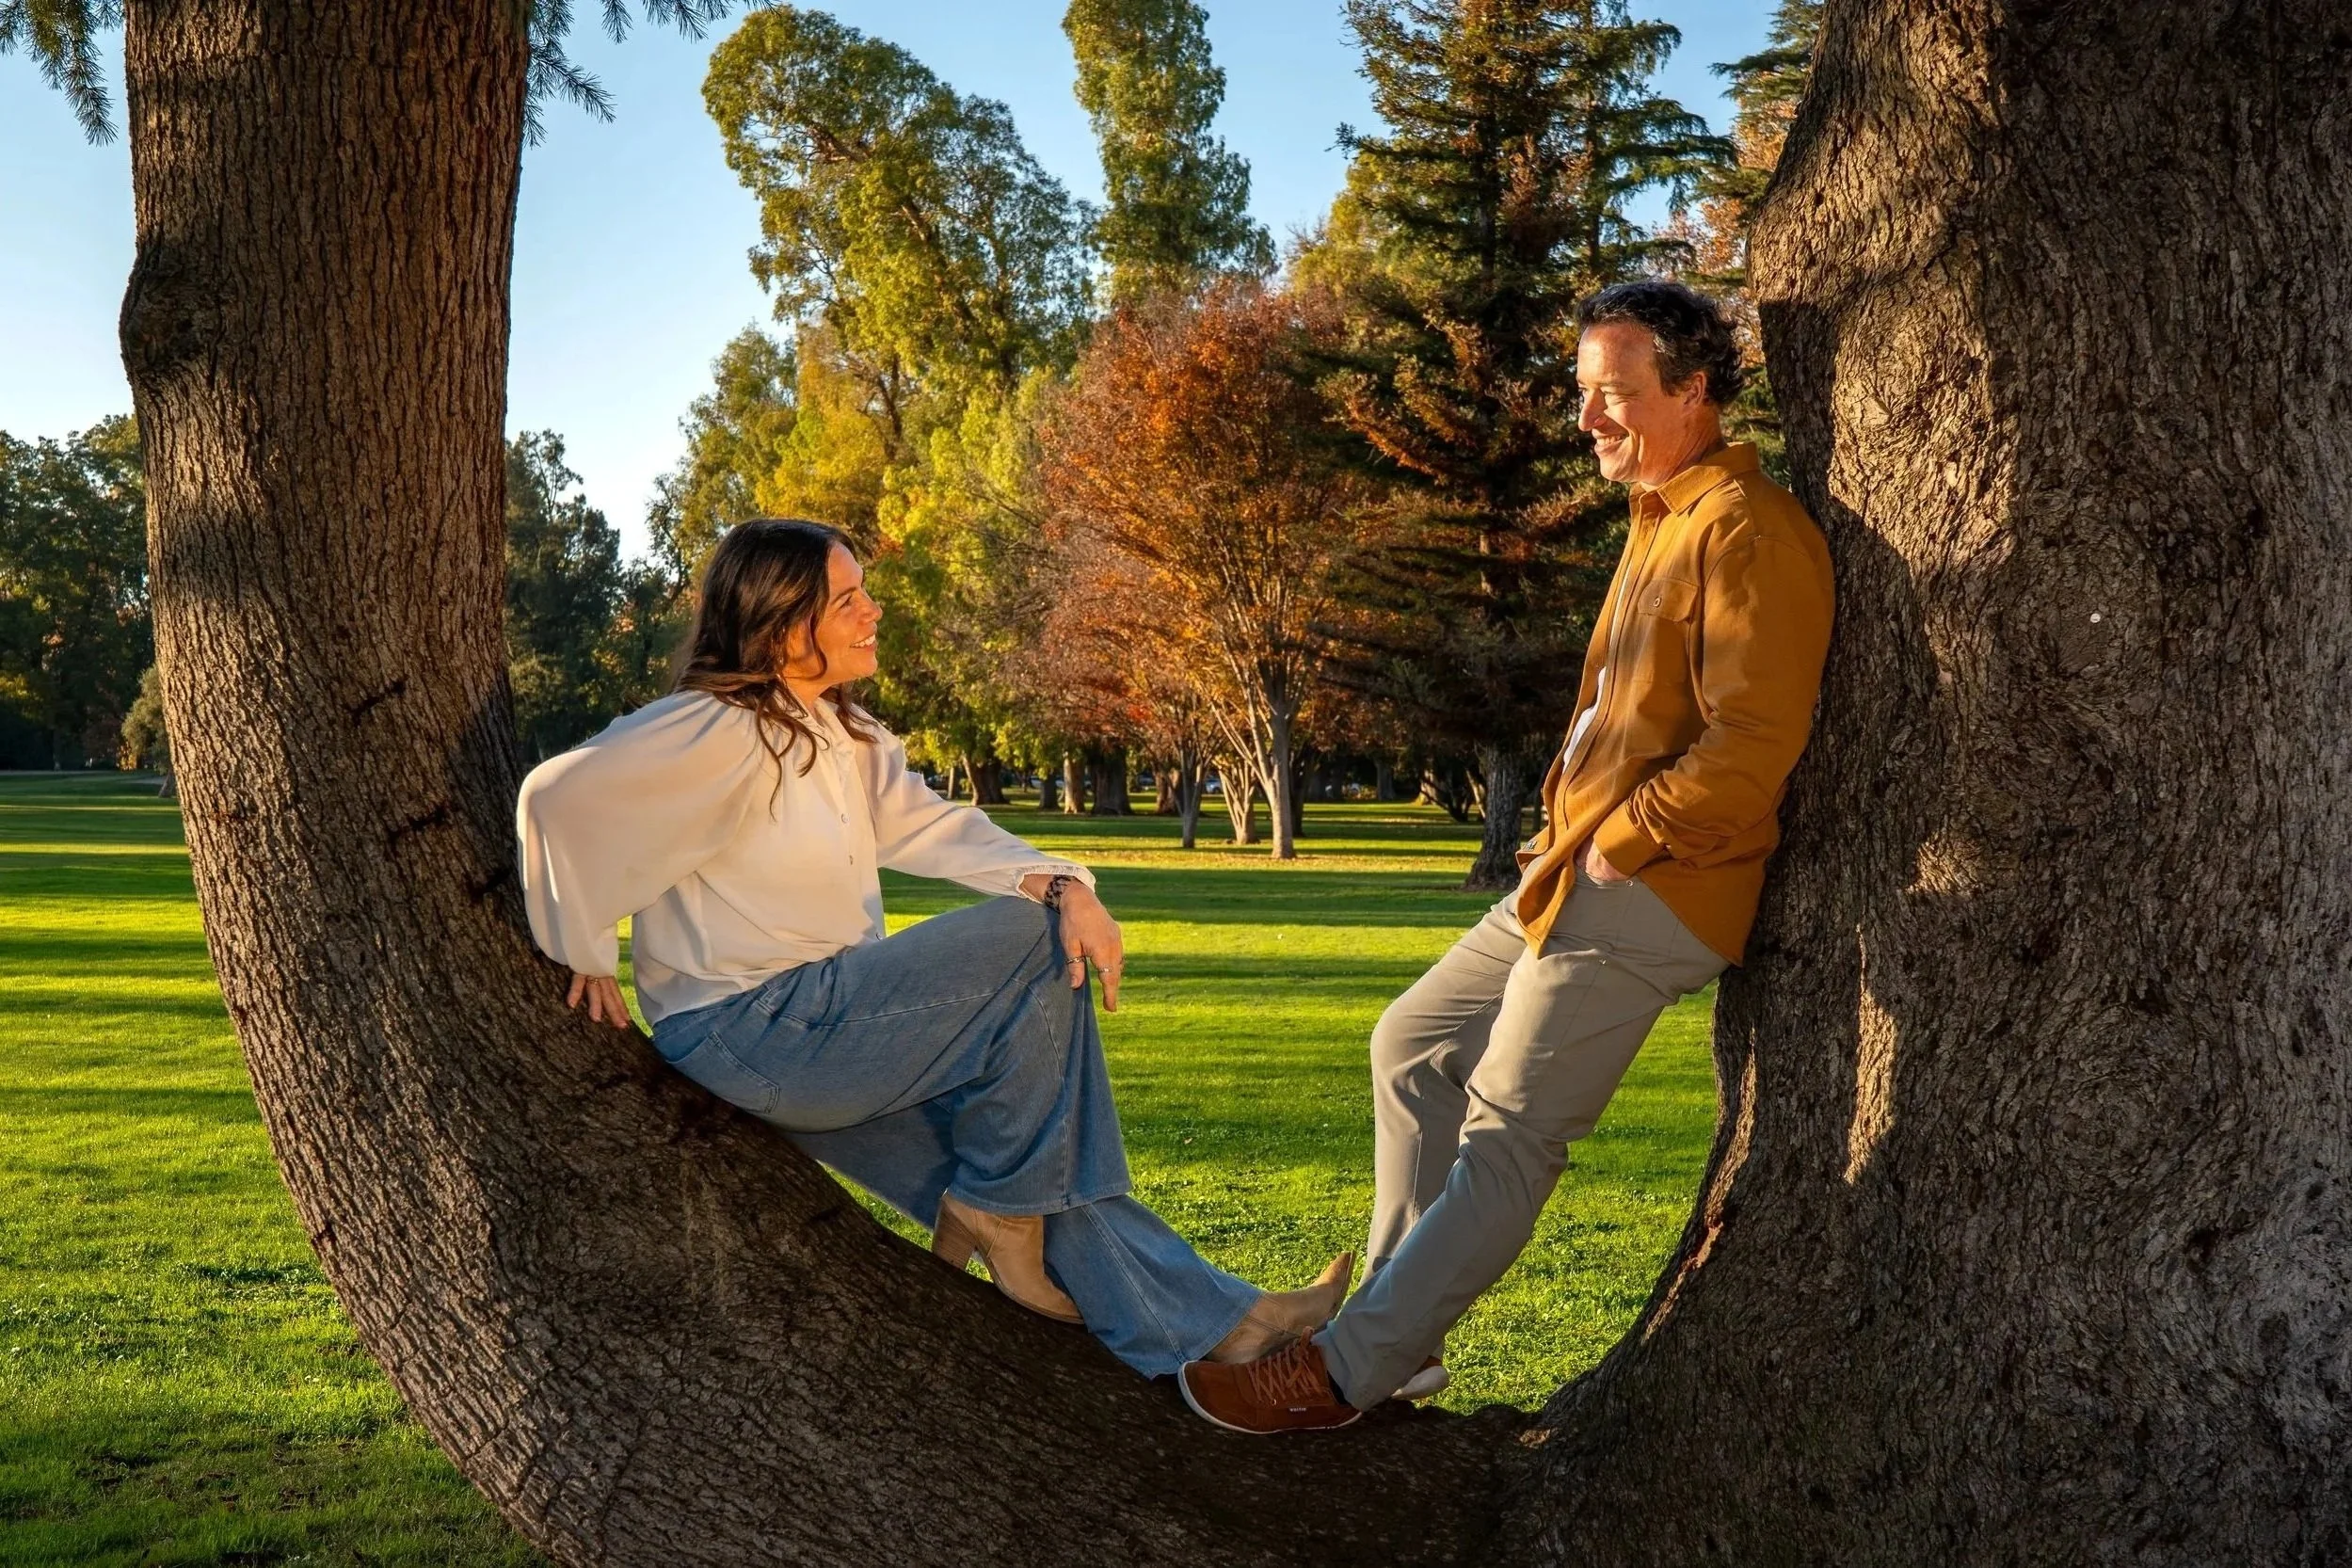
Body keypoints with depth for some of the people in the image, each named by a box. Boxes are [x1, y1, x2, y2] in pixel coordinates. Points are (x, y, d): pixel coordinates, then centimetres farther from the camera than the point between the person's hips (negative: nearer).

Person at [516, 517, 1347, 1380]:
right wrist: (586, 957, -13)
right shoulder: (720, 732, -17)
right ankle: (995, 1212, -3)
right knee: (1029, 941, -14)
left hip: (824, 1020, 9)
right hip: (745, 1034, -9)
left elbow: (934, 825, 3)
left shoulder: (841, 733, 12)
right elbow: (557, 797, -22)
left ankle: (1211, 1320, 3)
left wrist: (1062, 884, -15)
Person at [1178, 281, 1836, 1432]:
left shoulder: (1746, 531, -14)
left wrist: (1621, 841, -15)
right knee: (1414, 1043, 15)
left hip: (1646, 893, -11)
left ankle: (1346, 1374, -1)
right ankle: (1402, 1333, 21)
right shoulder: (1662, 521, 18)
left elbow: (1752, 744, -22)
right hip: (1581, 873, 11)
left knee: (1507, 1136, -7)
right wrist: (1568, 828, 12)